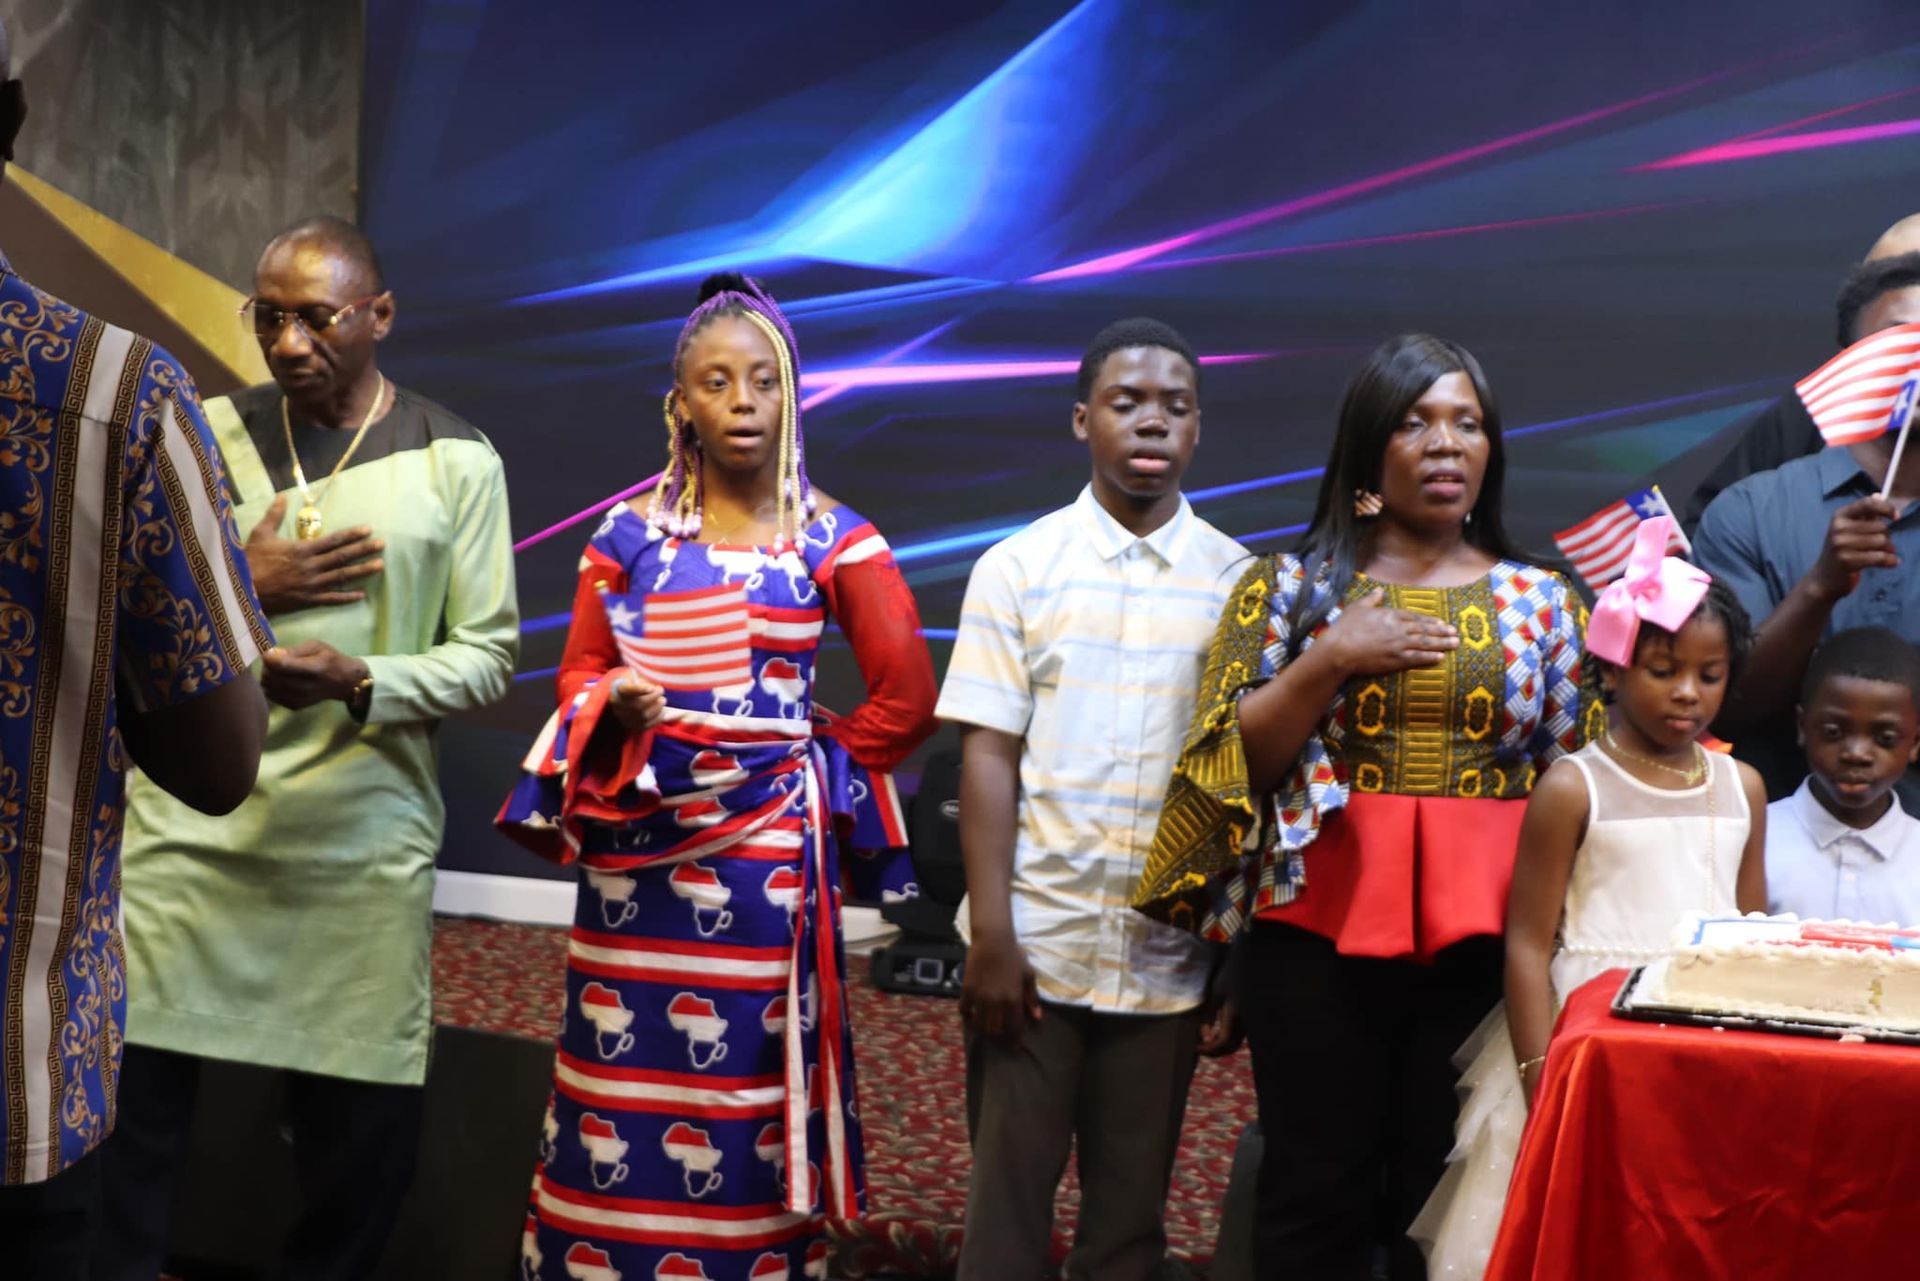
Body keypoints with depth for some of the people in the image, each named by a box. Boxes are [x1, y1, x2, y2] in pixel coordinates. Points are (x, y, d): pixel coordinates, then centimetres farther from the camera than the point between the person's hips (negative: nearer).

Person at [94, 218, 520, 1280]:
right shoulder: (209, 436, 7)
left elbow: (487, 653, -1)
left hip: (363, 835, -1)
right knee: (133, 1086, 1)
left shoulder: (457, 461, 1)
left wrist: (360, 683, -18)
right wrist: (240, 587, -9)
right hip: (190, 818, 1)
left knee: (359, 1117, 4)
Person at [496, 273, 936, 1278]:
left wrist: (810, 769, 4)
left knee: (748, 1091, 1)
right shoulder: (628, 531, 5)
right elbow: (578, 675, 7)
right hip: (635, 844, 2)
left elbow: (907, 698, 1)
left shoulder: (834, 539, 0)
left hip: (767, 850, -1)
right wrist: (614, 710, -13)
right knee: (621, 1082, 3)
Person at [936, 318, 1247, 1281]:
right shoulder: (1018, 567, 0)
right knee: (1006, 1203, 7)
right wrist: (990, 937, -9)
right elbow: (987, 757, -3)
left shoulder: (1239, 581, 3)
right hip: (1034, 944, -1)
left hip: (1168, 956, 1)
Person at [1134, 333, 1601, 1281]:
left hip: (1483, 931, 1)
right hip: (1322, 925, -1)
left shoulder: (1540, 599, 9)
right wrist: (1328, 662, -13)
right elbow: (1235, 758, 0)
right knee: (1316, 1196, 2)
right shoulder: (1289, 586, 4)